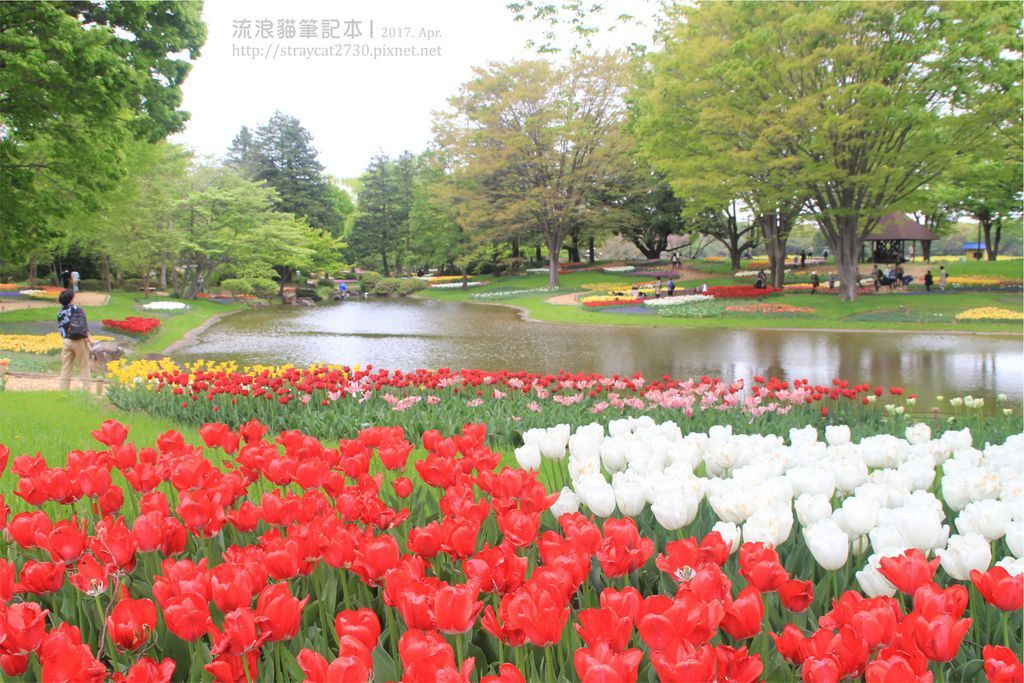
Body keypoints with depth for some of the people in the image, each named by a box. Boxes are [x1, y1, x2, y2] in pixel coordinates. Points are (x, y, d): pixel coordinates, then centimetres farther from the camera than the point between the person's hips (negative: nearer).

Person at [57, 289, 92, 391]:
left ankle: (63, 391, 8)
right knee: (84, 367, 4)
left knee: (65, 368, 9)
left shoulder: (60, 313, 9)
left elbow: (59, 328, 4)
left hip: (65, 341, 4)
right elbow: (84, 326, -11)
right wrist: (88, 338, -13)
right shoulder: (77, 309, -5)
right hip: (79, 341, -4)